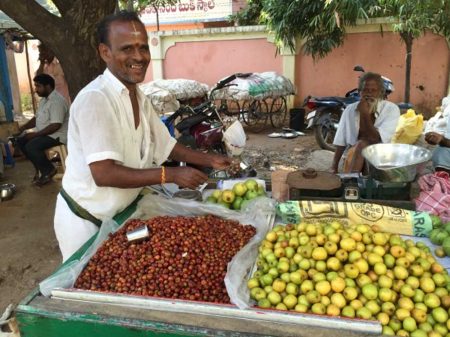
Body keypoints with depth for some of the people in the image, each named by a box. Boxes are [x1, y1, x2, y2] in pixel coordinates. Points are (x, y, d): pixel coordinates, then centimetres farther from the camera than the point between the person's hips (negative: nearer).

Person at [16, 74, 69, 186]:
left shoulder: (57, 101, -21)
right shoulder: (44, 100, 12)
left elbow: (55, 126, -26)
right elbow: (37, 118, 20)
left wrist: (36, 134, -22)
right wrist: (23, 127, 5)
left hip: (57, 135, -10)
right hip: (44, 133, 10)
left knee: (31, 146, -25)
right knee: (21, 141, 4)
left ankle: (49, 170, -5)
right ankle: (40, 168, 8)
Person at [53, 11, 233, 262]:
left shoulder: (140, 98, 2)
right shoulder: (94, 99, -26)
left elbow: (165, 145, 11)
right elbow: (103, 173, -32)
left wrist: (209, 160, 1)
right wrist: (171, 175, -31)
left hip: (119, 214, 8)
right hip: (84, 220, -8)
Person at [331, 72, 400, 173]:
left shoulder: (391, 109, -6)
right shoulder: (350, 110, 1)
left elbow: (378, 139, -17)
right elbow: (340, 142, 3)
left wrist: (365, 114, -21)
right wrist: (334, 168, -8)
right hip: (353, 155, 1)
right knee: (361, 144, -31)